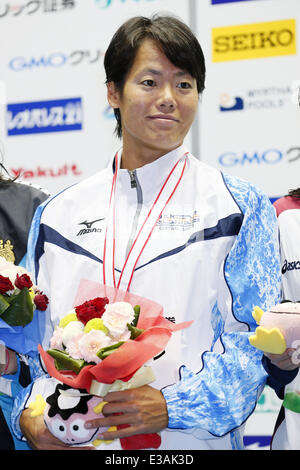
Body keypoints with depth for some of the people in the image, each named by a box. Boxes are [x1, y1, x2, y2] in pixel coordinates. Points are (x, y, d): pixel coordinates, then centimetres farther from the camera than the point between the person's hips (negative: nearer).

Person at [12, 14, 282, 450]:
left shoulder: (240, 206, -2)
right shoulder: (59, 213, 6)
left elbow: (254, 336, -8)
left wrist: (171, 405, -21)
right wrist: (30, 415, -9)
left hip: (190, 443, -2)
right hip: (72, 439, 3)